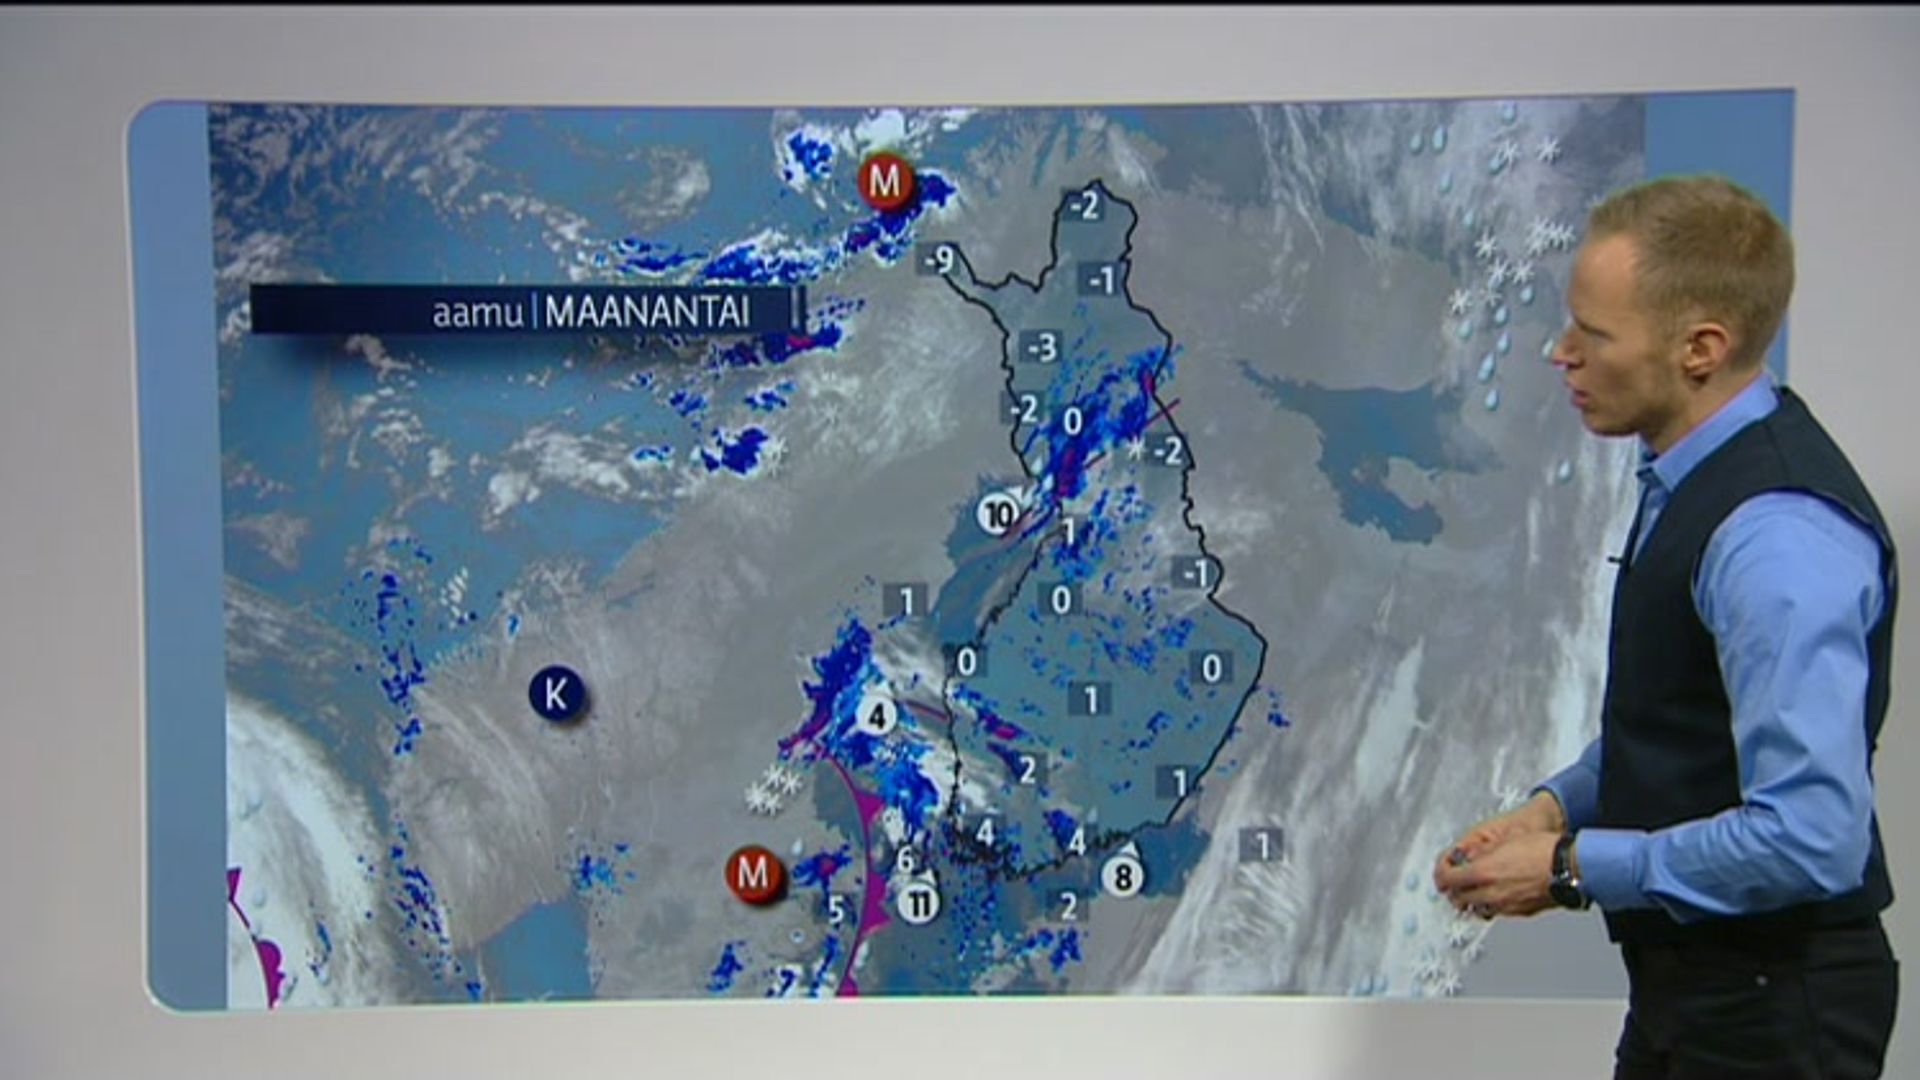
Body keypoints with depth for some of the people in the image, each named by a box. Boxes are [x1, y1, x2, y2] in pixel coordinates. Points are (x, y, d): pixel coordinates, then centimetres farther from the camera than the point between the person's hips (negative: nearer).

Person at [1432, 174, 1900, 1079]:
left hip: (1770, 1006, -9)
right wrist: (1560, 804, 1)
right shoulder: (1694, 478, 2)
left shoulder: (1780, 535, -27)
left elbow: (1810, 835, -31)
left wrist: (1573, 867, -22)